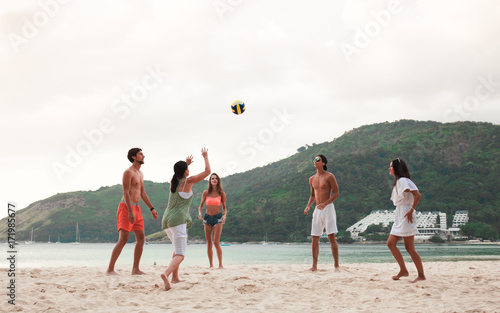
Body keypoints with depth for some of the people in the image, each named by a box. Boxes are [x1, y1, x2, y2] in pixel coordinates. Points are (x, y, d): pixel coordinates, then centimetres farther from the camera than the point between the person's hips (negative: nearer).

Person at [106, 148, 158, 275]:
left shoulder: (140, 174, 19)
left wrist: (152, 208, 22)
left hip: (136, 208, 9)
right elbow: (126, 193, -17)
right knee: (123, 239, -13)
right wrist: (130, 211, -24)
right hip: (126, 207, -9)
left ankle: (135, 269, 9)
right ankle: (110, 269, -9)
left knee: (141, 238, 5)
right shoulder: (128, 172, -10)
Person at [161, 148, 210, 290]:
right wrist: (205, 157, 20)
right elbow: (207, 171, 6)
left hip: (166, 220, 8)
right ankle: (166, 273, -41)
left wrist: (186, 163, 47)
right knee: (180, 255, -14)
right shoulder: (188, 181, -3)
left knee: (178, 249, 27)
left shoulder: (173, 181, 14)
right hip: (178, 220, -8)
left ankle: (175, 278, 23)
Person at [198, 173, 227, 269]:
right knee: (209, 243, 3)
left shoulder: (221, 193, 0)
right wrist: (199, 213, -7)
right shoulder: (206, 193, 2)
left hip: (218, 218, -2)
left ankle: (220, 264, -8)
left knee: (216, 242, -13)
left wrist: (224, 216, -10)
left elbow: (224, 207, 8)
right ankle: (211, 265, 10)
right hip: (207, 218, 2)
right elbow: (201, 205, 12)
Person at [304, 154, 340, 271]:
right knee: (315, 238, 2)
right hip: (317, 210, 6)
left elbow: (336, 193, -7)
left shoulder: (329, 176, -4)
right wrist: (308, 206, 6)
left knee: (331, 237, -10)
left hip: (328, 208, -6)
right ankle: (314, 266, 5)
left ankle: (336, 266, -7)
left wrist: (324, 204, -20)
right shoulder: (312, 179, 14)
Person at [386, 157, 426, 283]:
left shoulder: (403, 181, -12)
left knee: (409, 247, -7)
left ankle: (421, 275, -1)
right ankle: (403, 270, 11)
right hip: (399, 217, 10)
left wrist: (411, 210, -22)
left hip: (406, 215, -10)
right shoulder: (397, 182, 19)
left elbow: (417, 195, -22)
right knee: (390, 243, 6)